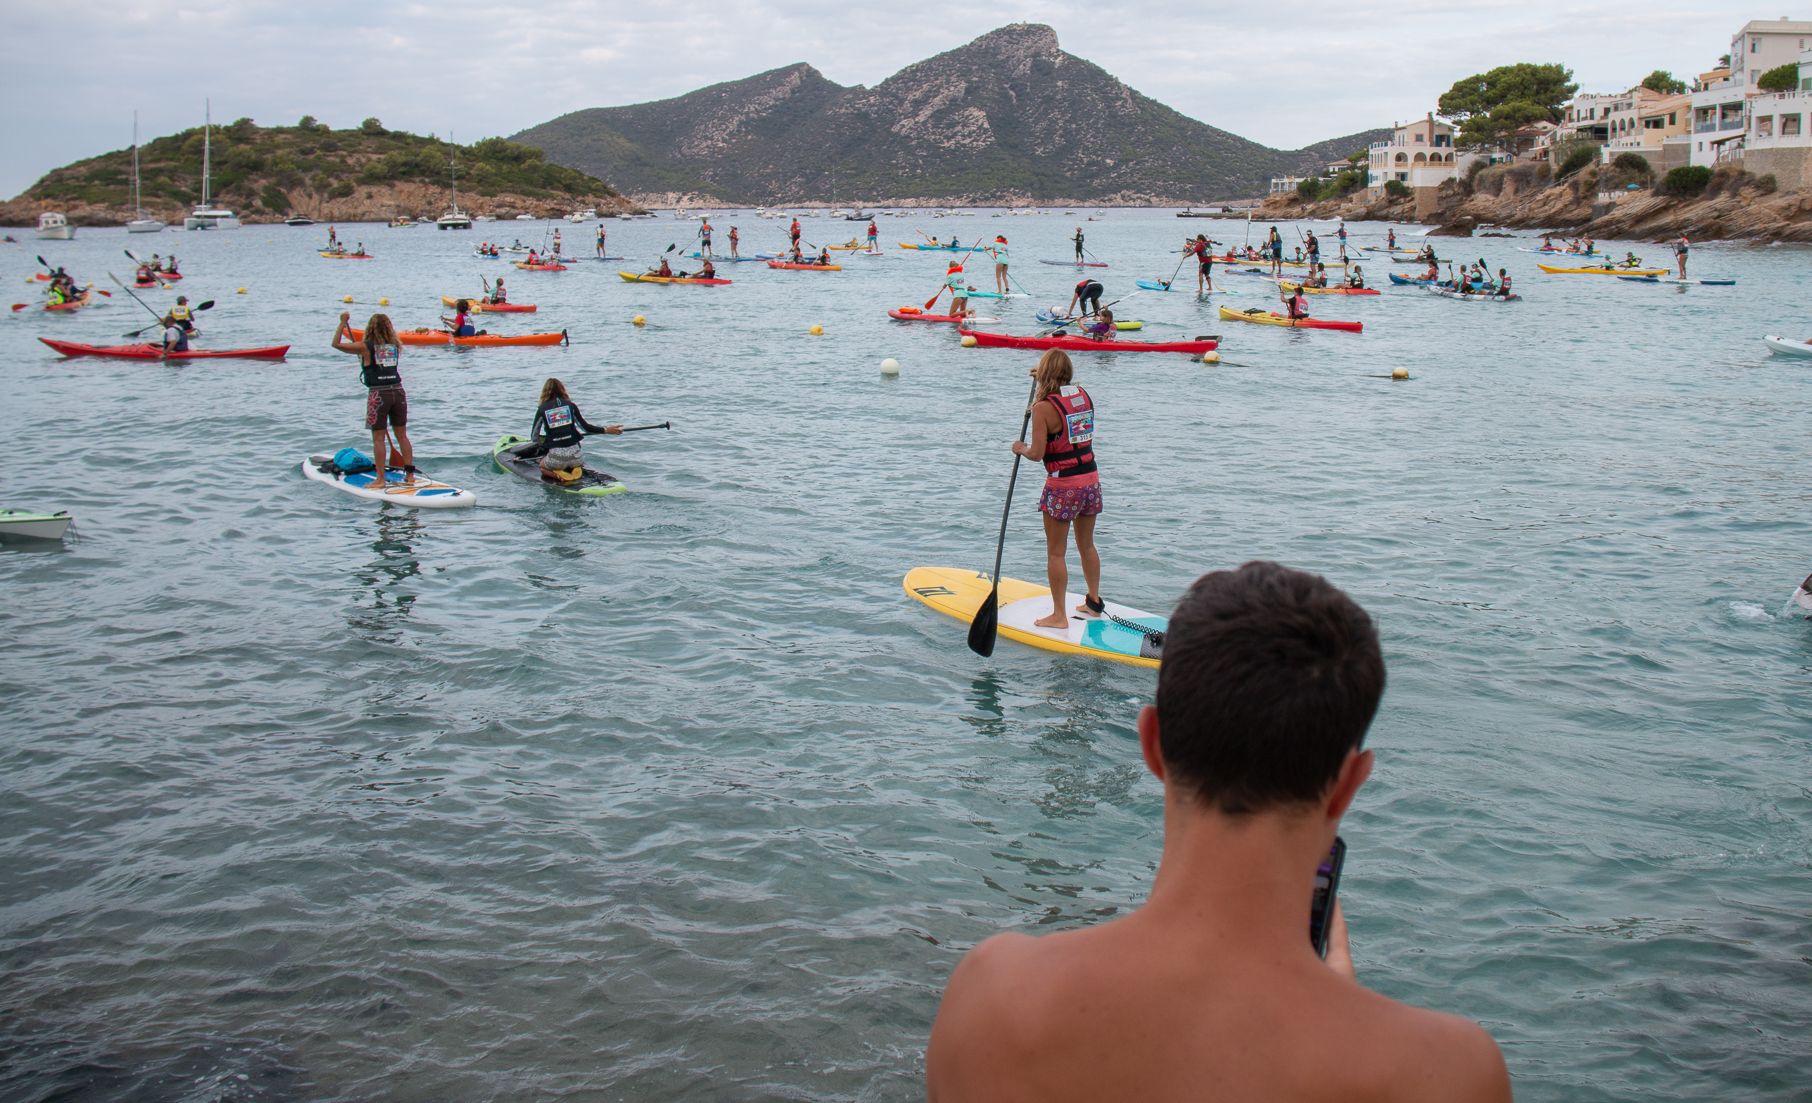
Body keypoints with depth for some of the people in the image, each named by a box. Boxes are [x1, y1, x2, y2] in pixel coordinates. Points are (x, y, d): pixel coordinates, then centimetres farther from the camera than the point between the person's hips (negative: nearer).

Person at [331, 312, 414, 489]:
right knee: (402, 435, 11)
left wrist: (343, 322, 8)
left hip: (378, 395, -4)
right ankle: (410, 475, 13)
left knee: (378, 438, 1)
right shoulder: (394, 346, 6)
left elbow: (336, 344, 0)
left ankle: (381, 479, 1)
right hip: (398, 391, 4)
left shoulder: (366, 347, -5)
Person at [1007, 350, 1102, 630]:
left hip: (1062, 486, -6)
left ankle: (1059, 615, 9)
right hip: (1091, 479, 6)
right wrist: (1046, 385, 34)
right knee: (1087, 546, 22)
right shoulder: (1084, 396, 2)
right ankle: (1094, 602, 35)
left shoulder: (1043, 407, -16)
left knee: (1055, 553, 5)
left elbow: (1037, 454, -16)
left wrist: (1020, 449, 4)